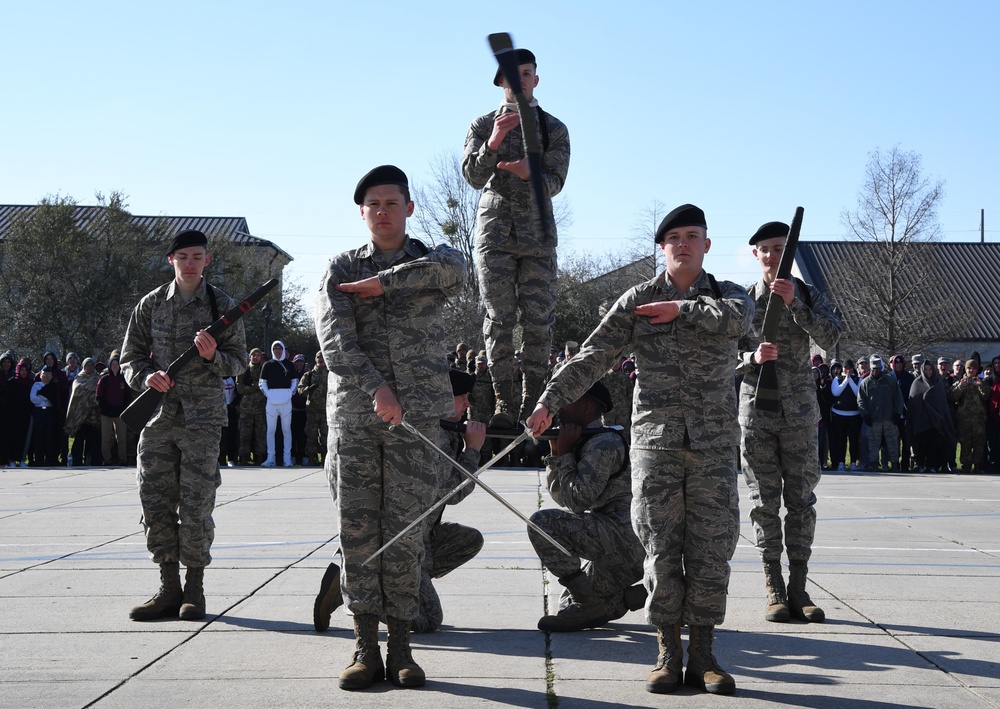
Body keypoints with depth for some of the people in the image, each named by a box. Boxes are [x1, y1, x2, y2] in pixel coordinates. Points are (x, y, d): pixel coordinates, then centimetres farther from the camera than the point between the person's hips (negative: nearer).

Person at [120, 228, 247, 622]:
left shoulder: (222, 306, 4)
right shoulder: (151, 304, 10)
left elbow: (239, 361, 6)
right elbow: (130, 357, 12)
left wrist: (213, 356, -15)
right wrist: (146, 376, -9)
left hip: (203, 416, -3)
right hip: (158, 414, 3)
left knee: (196, 504, -5)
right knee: (156, 502, 2)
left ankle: (194, 590, 6)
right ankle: (169, 589, 10)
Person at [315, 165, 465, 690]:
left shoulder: (432, 261, 11)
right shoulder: (342, 268, 10)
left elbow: (452, 267, -17)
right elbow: (334, 336, -7)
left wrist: (385, 280, -13)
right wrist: (375, 387, -21)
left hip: (417, 412, -1)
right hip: (353, 415, 1)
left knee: (404, 530, -2)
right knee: (357, 529, -1)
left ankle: (400, 647, 6)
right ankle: (365, 647, 6)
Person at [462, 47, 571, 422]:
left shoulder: (554, 129, 9)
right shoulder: (483, 125, 9)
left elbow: (555, 182, -1)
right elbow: (473, 176, -4)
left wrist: (530, 173, -24)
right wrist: (493, 142, -22)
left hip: (538, 233, 0)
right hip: (494, 229, 0)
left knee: (538, 319, -5)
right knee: (500, 317, -6)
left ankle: (533, 402, 1)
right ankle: (504, 404, -3)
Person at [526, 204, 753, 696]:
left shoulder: (727, 295, 9)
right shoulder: (638, 300, 7)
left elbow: (737, 319, -18)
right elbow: (593, 356, 1)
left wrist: (681, 310, -10)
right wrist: (550, 401, -7)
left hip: (714, 440, 1)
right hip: (655, 438, -1)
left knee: (711, 547, 1)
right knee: (661, 547, -1)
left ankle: (702, 655, 8)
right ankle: (668, 653, 7)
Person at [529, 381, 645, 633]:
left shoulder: (603, 445, -14)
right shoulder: (587, 442, 17)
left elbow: (578, 500, -21)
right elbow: (562, 496, 17)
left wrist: (563, 455, -10)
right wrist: (557, 454, 4)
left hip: (625, 535, -11)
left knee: (542, 522, -21)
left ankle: (586, 603, -16)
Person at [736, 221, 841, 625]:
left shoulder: (809, 295, 5)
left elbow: (830, 339, -12)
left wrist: (794, 303, -20)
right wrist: (753, 357, -16)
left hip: (800, 412, 0)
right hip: (757, 410, 0)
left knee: (801, 500, 0)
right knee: (765, 501, 0)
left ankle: (798, 589, 4)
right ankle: (774, 590, 4)